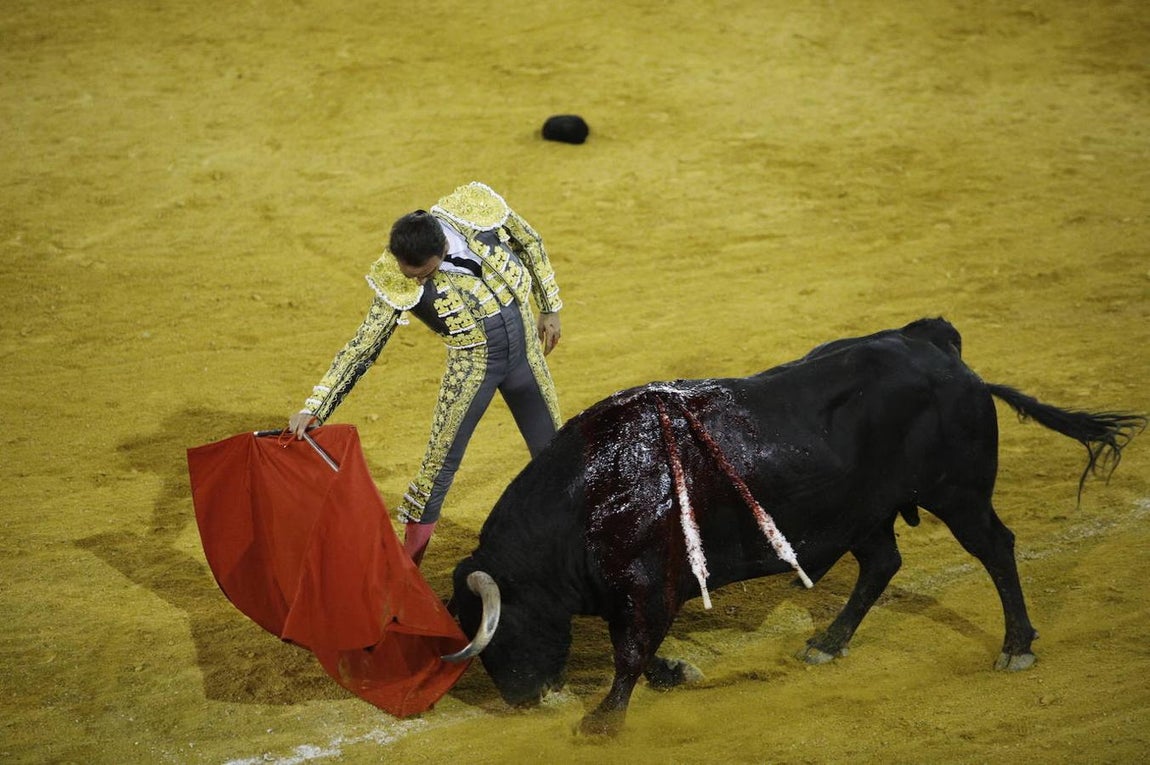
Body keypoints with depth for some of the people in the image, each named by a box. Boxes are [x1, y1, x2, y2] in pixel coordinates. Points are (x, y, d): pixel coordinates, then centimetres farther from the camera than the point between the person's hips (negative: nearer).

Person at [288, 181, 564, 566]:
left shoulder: (477, 209, -21)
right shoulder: (398, 283, -25)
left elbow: (530, 244, -1)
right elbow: (361, 348, -20)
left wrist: (550, 306, 6)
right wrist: (312, 409, -26)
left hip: (526, 351, 3)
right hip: (472, 365, -3)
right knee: (440, 463, -4)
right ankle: (409, 558, 13)